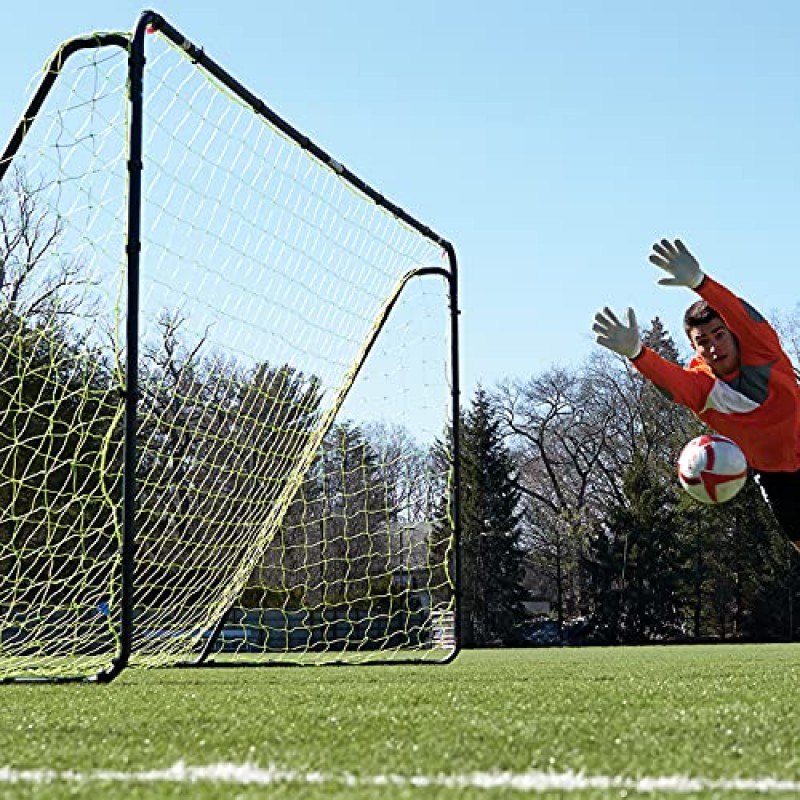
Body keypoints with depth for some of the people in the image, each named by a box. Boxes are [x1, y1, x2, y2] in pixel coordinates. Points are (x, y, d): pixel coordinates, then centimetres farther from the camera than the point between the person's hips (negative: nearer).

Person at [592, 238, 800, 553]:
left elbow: (742, 315, -43)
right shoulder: (701, 385, -18)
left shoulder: (763, 352, -23)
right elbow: (670, 379, -41)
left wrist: (699, 282, -62)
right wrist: (636, 353, -64)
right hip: (773, 477, 2)